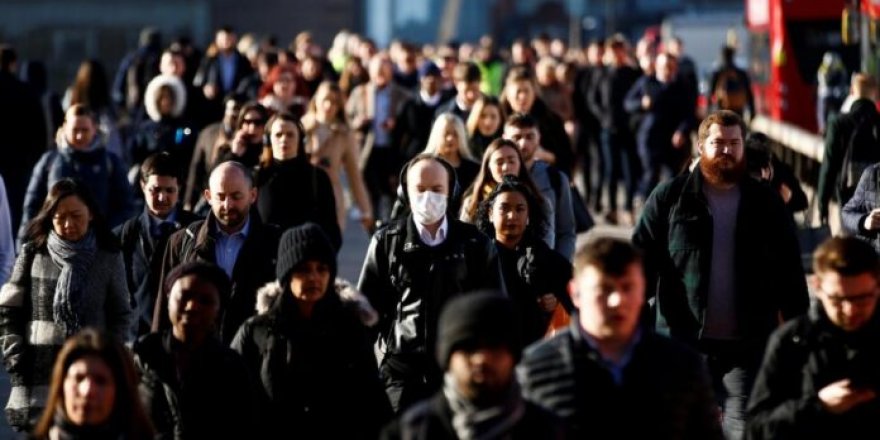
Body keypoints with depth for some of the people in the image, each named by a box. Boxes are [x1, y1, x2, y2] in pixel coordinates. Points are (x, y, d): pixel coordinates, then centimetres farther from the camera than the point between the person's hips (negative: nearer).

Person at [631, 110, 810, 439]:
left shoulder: (766, 203, 7)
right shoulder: (669, 197, 3)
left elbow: (789, 271, 9)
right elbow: (642, 259, 1)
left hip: (747, 344, 0)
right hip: (681, 340, 0)